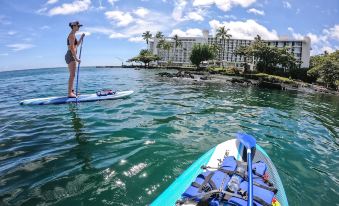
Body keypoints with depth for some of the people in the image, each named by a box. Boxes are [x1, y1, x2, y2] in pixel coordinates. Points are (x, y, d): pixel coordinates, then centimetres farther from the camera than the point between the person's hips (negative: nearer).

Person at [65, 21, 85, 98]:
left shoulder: (73, 35, 19)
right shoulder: (72, 35, -10)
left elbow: (77, 45, 28)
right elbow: (72, 48, -19)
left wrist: (81, 38, 23)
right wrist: (76, 58, -23)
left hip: (71, 56, 10)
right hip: (71, 56, -10)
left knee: (72, 75, 14)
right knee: (72, 75, -13)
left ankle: (71, 91, 22)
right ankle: (70, 93, -14)